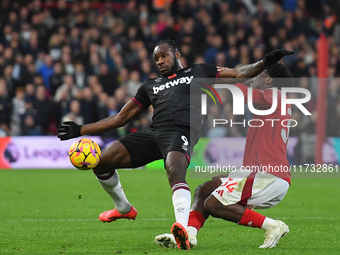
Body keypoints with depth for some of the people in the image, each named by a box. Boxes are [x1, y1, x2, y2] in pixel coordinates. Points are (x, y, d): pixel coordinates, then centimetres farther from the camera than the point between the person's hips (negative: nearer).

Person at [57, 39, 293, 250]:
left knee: (175, 170, -38)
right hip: (153, 132, 5)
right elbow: (121, 118, 32)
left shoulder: (198, 72, 23)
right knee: (102, 162, -9)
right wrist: (81, 130, 25)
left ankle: (183, 230, -57)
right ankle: (123, 208, 19)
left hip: (181, 132, -5)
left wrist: (266, 62, 1)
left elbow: (239, 74, 19)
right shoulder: (151, 85, 31)